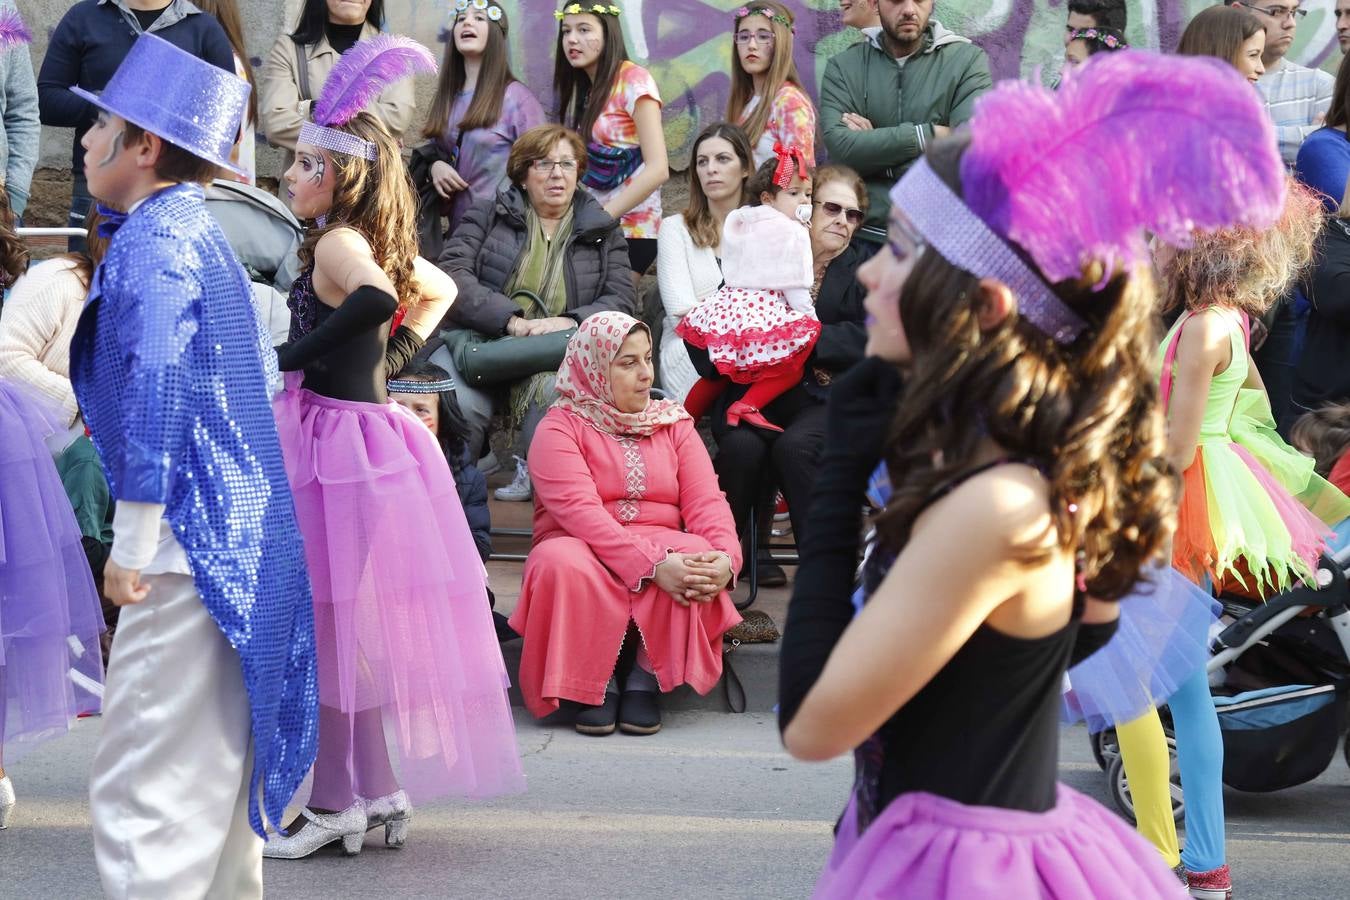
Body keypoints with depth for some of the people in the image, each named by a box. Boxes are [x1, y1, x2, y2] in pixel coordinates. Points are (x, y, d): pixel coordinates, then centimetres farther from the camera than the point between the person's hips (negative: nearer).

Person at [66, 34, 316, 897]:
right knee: (212, 773, 17)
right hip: (236, 541, 10)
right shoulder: (199, 232, 18)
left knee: (144, 790, -9)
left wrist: (131, 545, -19)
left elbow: (156, 389, -22)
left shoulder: (153, 239, -12)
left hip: (187, 541, -10)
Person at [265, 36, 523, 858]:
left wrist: (297, 352, -22)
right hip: (370, 428, 9)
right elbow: (439, 292, 29)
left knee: (332, 623, -2)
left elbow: (377, 299, -35)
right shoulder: (379, 243, 12)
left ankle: (337, 803, 4)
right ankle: (381, 792, 20)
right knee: (350, 624, 14)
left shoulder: (337, 244, -15)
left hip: (335, 435, -9)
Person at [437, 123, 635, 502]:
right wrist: (510, 320, -16)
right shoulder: (488, 216, 14)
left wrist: (570, 322, -13)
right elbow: (452, 274, -1)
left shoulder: (603, 232, 18)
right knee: (455, 403, -34)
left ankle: (532, 475, -14)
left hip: (556, 361, 1)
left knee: (555, 397, -37)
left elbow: (621, 301, 8)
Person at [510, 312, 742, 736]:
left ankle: (645, 679, -14)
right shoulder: (560, 428, -2)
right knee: (563, 563, -38)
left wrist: (725, 557, -23)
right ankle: (596, 685, -17)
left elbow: (706, 502, 0)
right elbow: (580, 512, -18)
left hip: (664, 549, 3)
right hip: (584, 551, -3)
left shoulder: (674, 424, 13)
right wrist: (652, 565, -31)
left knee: (702, 561, -31)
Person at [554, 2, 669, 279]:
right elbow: (577, 166, 9)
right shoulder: (579, 86, 13)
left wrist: (601, 217, -16)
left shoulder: (633, 80, -10)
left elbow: (657, 169, -17)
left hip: (629, 227, -6)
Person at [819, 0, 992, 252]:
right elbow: (840, 146, -9)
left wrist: (873, 144, -10)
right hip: (863, 237, 1)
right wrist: (928, 135, -13)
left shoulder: (969, 60, 2)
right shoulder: (843, 67, 7)